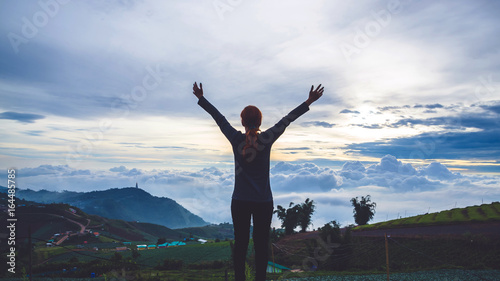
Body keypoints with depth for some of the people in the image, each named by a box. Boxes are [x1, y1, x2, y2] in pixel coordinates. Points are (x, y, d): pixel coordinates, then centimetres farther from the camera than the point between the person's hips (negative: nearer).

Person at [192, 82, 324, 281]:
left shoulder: (236, 139, -6)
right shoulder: (267, 139, -8)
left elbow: (219, 118, 3)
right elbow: (287, 119, -4)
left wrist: (201, 98, 14)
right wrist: (309, 102, 2)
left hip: (240, 202, 1)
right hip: (264, 202, -1)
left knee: (240, 244, 8)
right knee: (261, 245, 6)